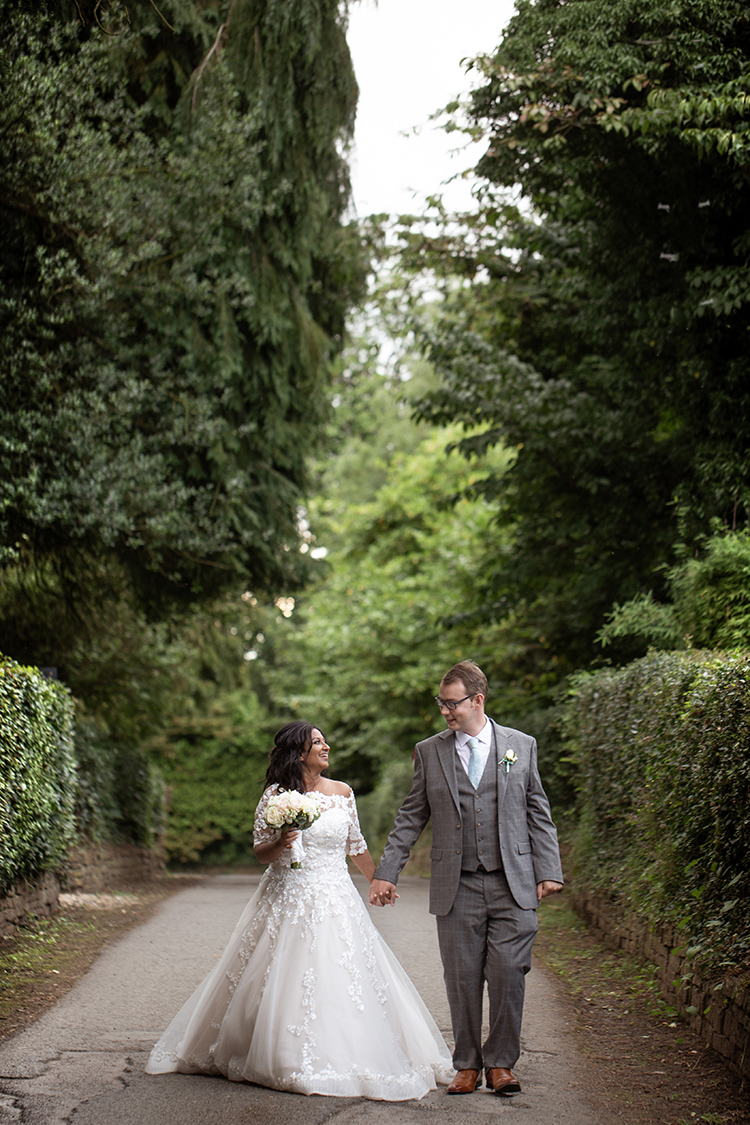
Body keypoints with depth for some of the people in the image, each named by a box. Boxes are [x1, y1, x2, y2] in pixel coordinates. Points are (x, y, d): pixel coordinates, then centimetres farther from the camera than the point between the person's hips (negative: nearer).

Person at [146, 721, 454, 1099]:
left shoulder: (342, 793, 7)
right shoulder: (276, 795, -4)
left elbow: (356, 846, 19)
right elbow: (260, 852, 0)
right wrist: (280, 844, -21)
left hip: (337, 899, 3)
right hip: (289, 899, -3)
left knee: (340, 979, -1)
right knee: (286, 984, -2)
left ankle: (342, 1060, 10)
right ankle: (289, 1061, 12)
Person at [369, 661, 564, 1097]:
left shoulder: (521, 746, 7)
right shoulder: (429, 752, 8)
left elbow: (538, 813, 9)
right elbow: (410, 818, 10)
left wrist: (548, 872, 2)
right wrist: (386, 873, 4)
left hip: (513, 885, -1)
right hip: (457, 887, 1)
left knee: (508, 975, -3)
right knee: (462, 979, 4)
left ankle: (501, 1063, 11)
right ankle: (468, 1065, 16)